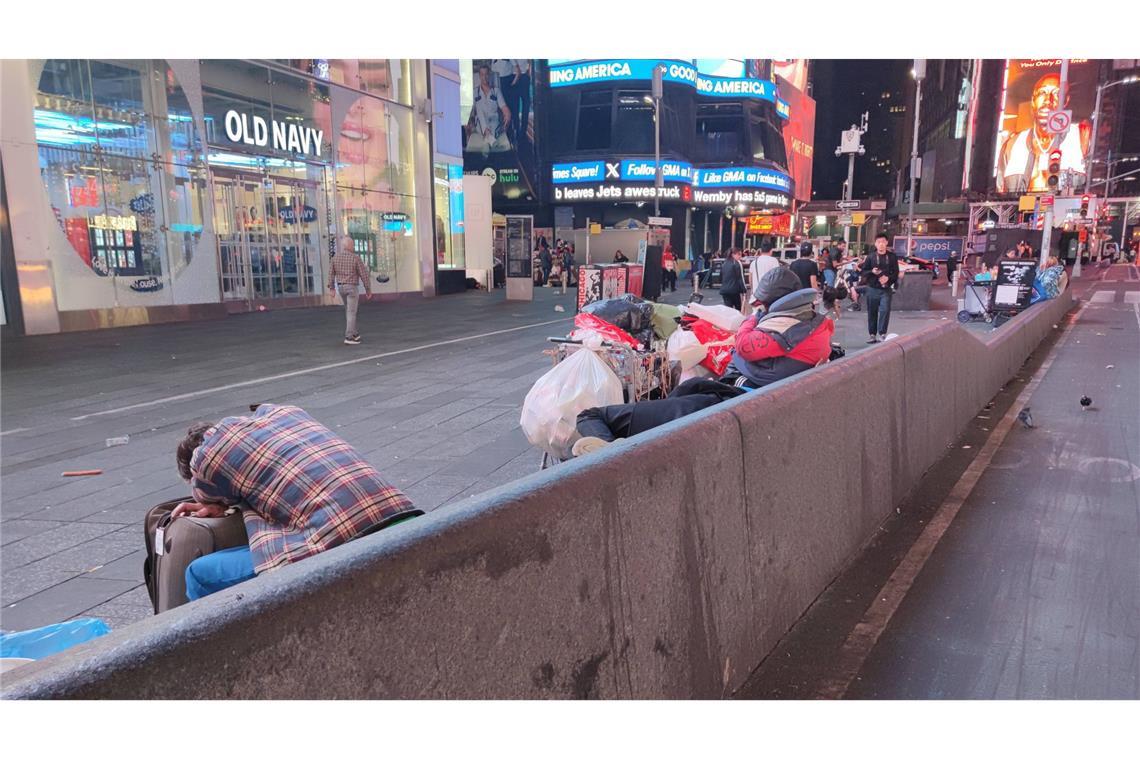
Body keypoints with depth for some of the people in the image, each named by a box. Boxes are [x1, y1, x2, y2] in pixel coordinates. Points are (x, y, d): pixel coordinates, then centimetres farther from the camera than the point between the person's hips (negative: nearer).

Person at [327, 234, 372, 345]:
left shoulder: (335, 257, 2)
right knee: (351, 313, -5)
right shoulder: (355, 258, -12)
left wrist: (331, 288, 6)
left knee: (349, 310, 22)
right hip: (351, 287, -6)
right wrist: (368, 290, -4)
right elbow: (364, 274, -11)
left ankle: (353, 333, 26)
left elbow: (331, 274, 1)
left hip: (340, 287, 6)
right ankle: (349, 338, -9)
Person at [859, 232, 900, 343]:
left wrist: (888, 278, -16)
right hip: (872, 288, 1)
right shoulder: (871, 257, 4)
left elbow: (896, 272, 2)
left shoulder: (892, 257, 3)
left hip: (886, 289, -1)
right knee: (872, 312, 5)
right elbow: (863, 272, 6)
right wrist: (872, 272, -13)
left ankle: (882, 334, -8)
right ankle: (873, 334, 14)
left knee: (885, 310, -13)